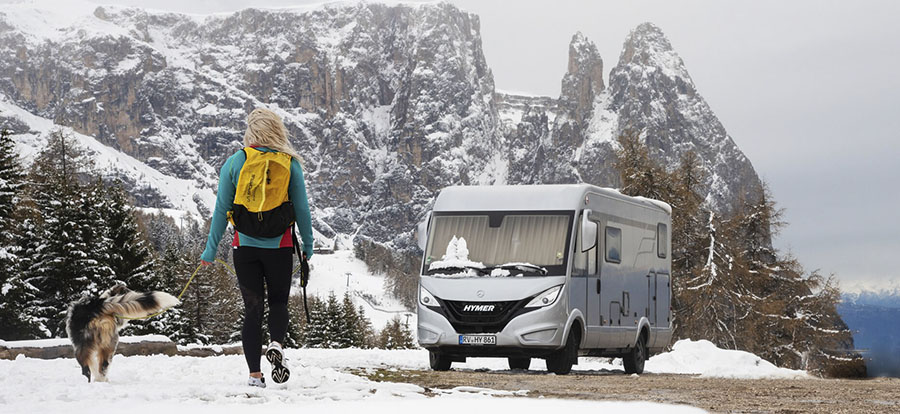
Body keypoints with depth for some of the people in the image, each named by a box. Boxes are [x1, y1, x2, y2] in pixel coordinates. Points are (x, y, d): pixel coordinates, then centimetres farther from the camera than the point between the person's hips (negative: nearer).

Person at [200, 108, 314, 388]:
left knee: (252, 308, 7)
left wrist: (211, 249, 6)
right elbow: (301, 209, 1)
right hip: (279, 246, 0)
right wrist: (308, 245, 11)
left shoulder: (234, 163, -2)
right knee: (278, 301, 17)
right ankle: (276, 344, -12)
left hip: (245, 245, 0)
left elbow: (222, 209, 0)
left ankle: (254, 373, 2)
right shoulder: (289, 163, -1)